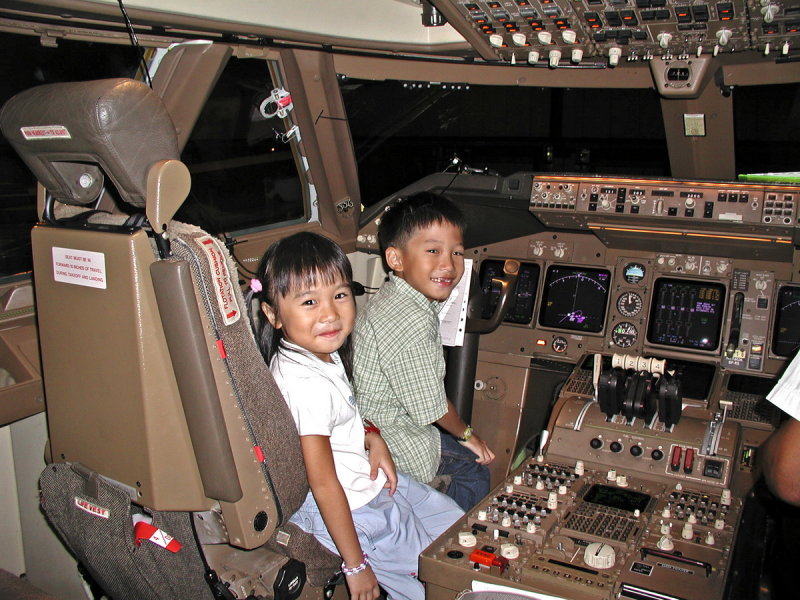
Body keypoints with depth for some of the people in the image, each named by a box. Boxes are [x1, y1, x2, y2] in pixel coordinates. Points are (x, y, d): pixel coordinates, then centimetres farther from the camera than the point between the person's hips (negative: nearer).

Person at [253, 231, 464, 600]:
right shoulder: (308, 385, -33)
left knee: (457, 522, 22)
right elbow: (324, 485, -27)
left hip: (371, 481, 9)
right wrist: (356, 565, -19)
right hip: (350, 510, -9)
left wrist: (372, 438, -5)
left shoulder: (323, 352, -5)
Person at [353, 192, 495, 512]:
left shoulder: (389, 296, 0)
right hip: (391, 444, -9)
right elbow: (431, 408, -21)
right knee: (474, 470, 7)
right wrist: (466, 434, -1)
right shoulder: (413, 323, -31)